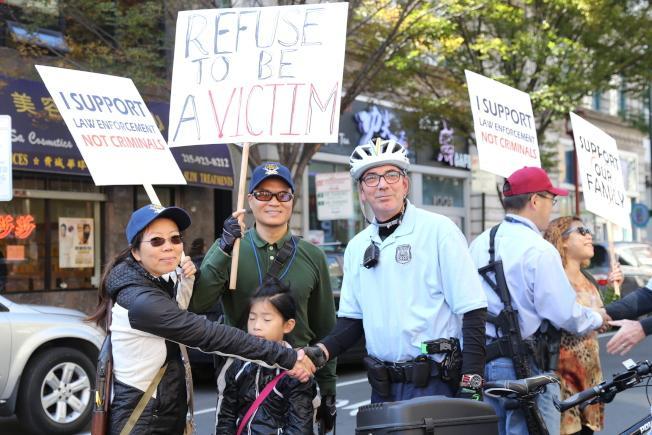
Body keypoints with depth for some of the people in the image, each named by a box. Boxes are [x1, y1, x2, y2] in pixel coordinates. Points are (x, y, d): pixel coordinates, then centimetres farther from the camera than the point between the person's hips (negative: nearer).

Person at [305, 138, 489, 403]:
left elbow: (472, 311, -9)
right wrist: (323, 350, -3)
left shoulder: (438, 230, -5)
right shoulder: (357, 246, 12)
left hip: (434, 383, -5)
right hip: (383, 387, 5)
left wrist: (471, 383, -14)